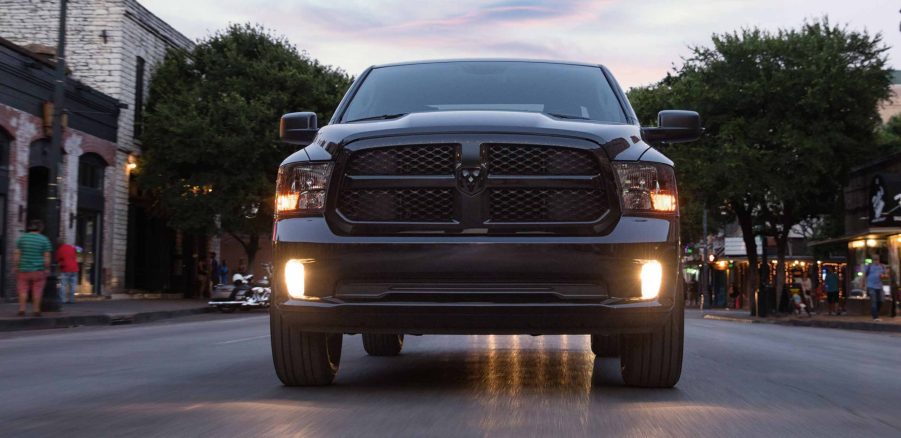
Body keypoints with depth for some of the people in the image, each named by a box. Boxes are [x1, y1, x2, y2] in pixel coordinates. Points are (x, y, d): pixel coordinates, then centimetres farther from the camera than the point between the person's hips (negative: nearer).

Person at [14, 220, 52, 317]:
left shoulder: (22, 238, 0)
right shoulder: (44, 239, -5)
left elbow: (16, 254, -2)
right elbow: (47, 256, -7)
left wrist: (15, 267, 3)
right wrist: (47, 269, -1)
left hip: (24, 269, 1)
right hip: (39, 269, -1)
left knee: (23, 290, 7)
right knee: (37, 291, 5)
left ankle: (22, 310, 1)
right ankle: (36, 310, 6)